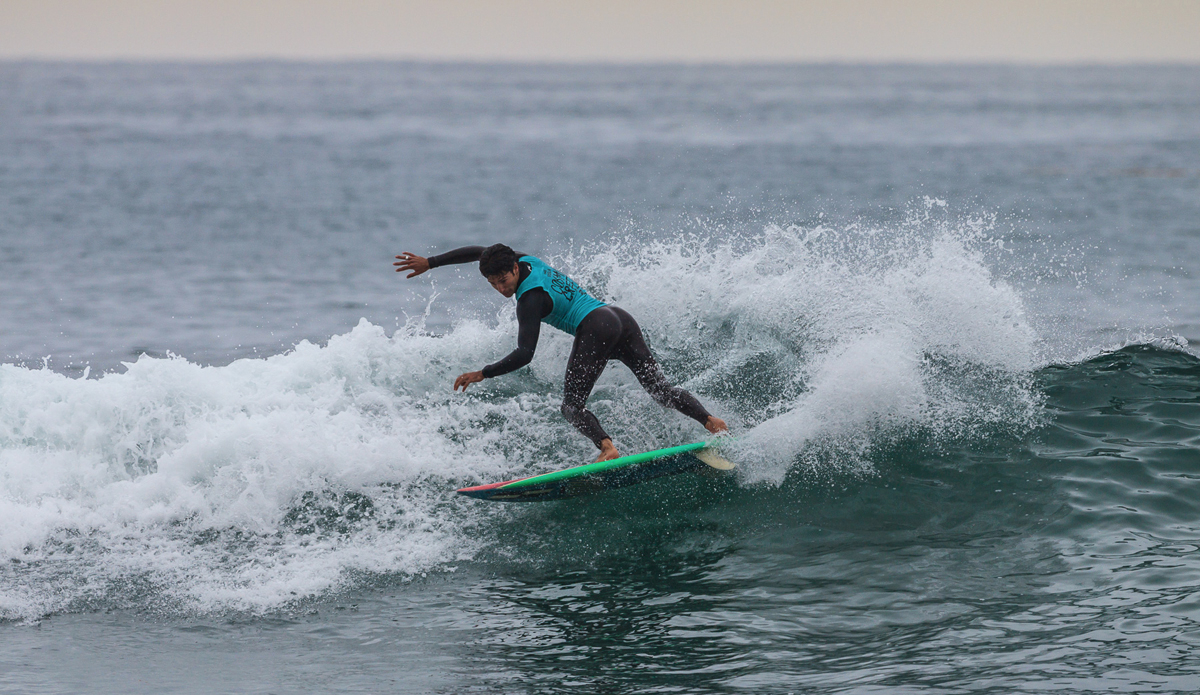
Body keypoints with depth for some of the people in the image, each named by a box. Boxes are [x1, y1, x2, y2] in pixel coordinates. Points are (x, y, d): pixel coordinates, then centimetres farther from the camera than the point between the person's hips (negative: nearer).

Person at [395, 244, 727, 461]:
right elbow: (476, 251, 27)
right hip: (621, 318, 9)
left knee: (572, 406, -7)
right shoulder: (527, 261, 14)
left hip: (595, 329, -9)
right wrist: (428, 263, 28)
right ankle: (711, 421, -12)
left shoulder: (531, 299, -8)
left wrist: (481, 374, -9)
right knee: (660, 389, 5)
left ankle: (607, 448, -33)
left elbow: (524, 354, -14)